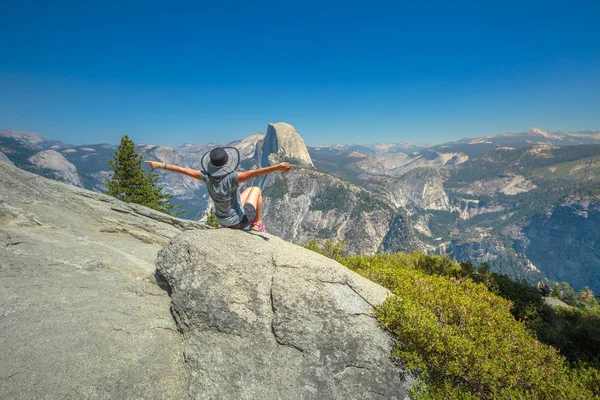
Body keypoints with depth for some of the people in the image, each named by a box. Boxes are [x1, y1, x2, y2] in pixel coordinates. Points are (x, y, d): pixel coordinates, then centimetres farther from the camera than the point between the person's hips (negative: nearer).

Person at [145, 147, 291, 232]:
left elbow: (184, 170, -10)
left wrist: (161, 165, 1)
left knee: (249, 190, 28)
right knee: (256, 189, 18)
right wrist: (277, 167, -53)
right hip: (240, 220, -5)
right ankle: (258, 224, 25)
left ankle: (253, 223, 40)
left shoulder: (207, 177, -20)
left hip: (222, 220, 5)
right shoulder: (231, 178, -34)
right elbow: (255, 173, -46)